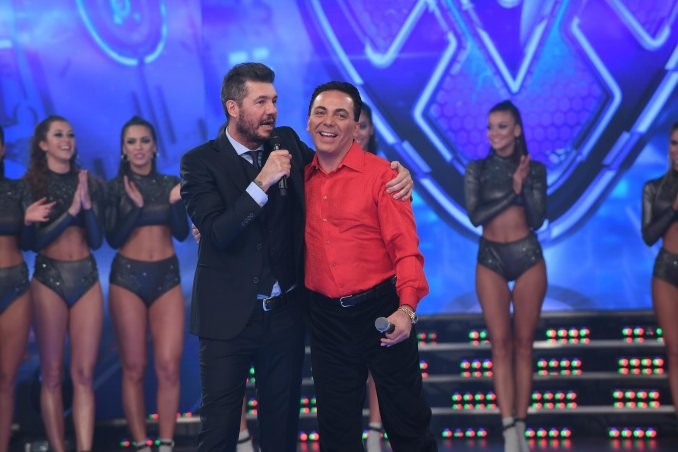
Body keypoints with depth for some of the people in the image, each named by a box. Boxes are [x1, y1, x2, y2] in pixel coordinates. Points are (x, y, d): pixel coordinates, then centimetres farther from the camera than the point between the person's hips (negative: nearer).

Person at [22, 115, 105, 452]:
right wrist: (71, 210, -14)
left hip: (87, 279, 2)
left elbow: (96, 239, 3)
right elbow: (33, 240, -6)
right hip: (49, 279, -2)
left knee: (83, 373, -1)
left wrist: (88, 205, -12)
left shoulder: (89, 183, 8)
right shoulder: (31, 183, 0)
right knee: (52, 373, -1)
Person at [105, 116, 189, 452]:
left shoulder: (170, 183, 7)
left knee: (169, 367, -6)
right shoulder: (115, 187, 2)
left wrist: (176, 200, -15)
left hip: (167, 277, 2)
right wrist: (136, 206, -16)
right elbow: (114, 239, -4)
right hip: (128, 277, -1)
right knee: (134, 368, -1)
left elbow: (181, 232, 1)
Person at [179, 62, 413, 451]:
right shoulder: (200, 162, -8)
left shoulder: (288, 143, 4)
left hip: (286, 312, 4)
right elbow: (217, 233, -18)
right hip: (229, 315, -4)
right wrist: (262, 182, -26)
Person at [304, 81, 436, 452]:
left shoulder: (380, 174, -7)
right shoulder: (301, 177, 6)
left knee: (407, 421, 4)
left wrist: (406, 308, -27)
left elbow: (405, 248, -12)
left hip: (380, 309, -4)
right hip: (325, 316, 4)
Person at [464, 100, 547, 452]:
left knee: (523, 343, 1)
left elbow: (537, 219, -2)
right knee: (500, 343, -6)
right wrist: (513, 191, -10)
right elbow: (475, 215, -8)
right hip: (491, 259, 0)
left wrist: (524, 183, -12)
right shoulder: (477, 169, 5)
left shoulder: (535, 169, 6)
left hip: (528, 257, 1)